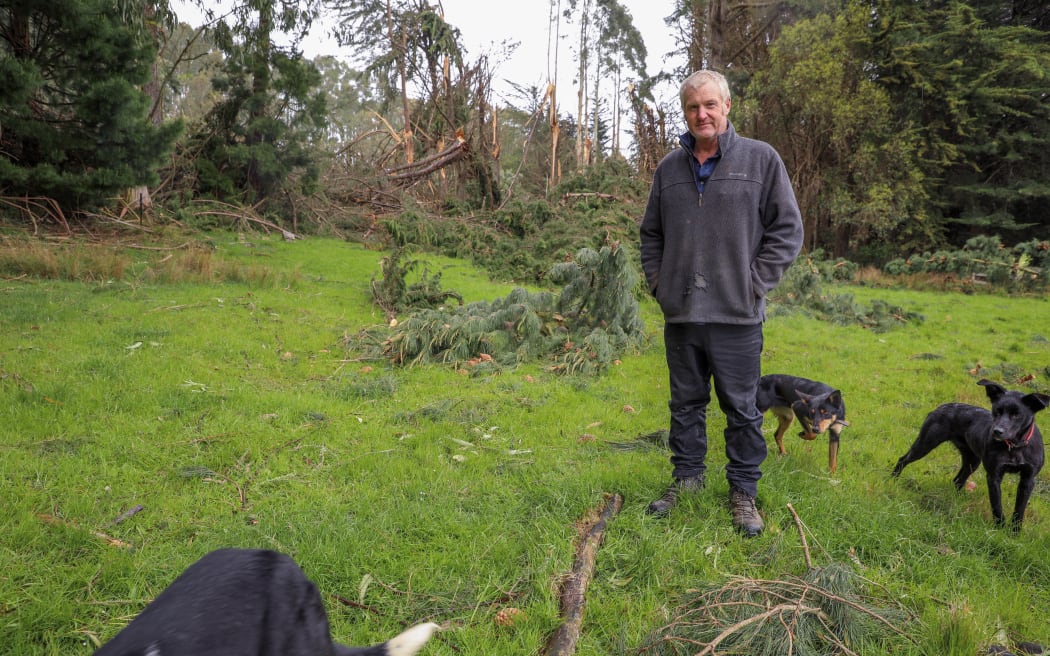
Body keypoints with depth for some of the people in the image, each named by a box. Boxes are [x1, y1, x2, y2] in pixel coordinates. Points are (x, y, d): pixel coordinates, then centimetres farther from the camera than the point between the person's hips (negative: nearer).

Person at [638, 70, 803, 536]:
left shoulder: (761, 159, -1)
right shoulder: (669, 168, 10)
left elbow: (787, 230, -1)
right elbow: (651, 234, 19)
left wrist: (754, 284, -7)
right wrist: (658, 283, 7)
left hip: (737, 315, -3)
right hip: (680, 312, 4)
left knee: (742, 408, 5)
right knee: (686, 404, 15)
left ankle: (744, 492, 19)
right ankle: (687, 477, 30)